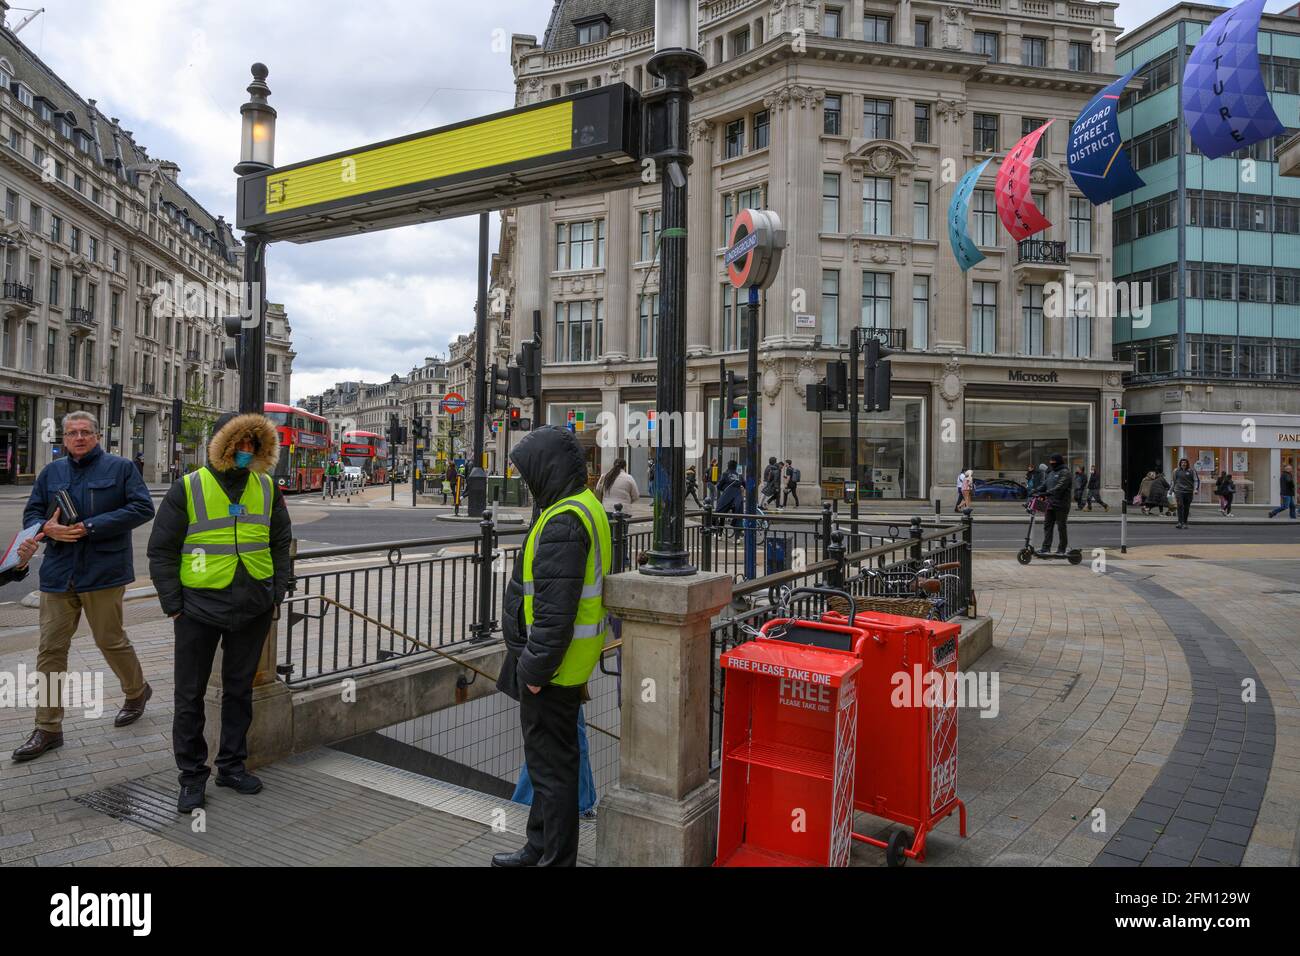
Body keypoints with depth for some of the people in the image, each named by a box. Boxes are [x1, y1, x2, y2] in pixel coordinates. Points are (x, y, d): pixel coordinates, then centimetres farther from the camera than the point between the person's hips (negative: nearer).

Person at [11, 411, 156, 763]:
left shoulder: (120, 467, 0)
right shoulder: (51, 472, 12)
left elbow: (142, 507, -9)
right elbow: (31, 513, 14)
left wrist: (92, 527, -16)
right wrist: (46, 528, -10)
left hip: (103, 572, -4)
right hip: (58, 573, 4)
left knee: (110, 641, 6)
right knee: (50, 648, 5)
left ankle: (137, 691, 33)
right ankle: (48, 728, 14)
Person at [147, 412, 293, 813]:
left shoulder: (267, 489, 5)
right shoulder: (187, 488, -5)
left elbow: (282, 544, 12)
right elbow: (161, 550, -2)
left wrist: (276, 595, 6)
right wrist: (174, 606, -6)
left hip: (253, 610, 3)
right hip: (199, 609, -3)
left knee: (239, 690, 14)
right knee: (190, 696, 6)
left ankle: (232, 765, 29)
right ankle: (192, 776, 21)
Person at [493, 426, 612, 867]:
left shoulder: (563, 522, -22)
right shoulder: (584, 507, 12)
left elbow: (555, 607, -27)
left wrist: (535, 667, -20)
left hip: (552, 664, -11)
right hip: (569, 662, 11)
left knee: (551, 764, 2)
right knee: (550, 759, 22)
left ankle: (555, 857, 16)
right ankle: (540, 847, 37)